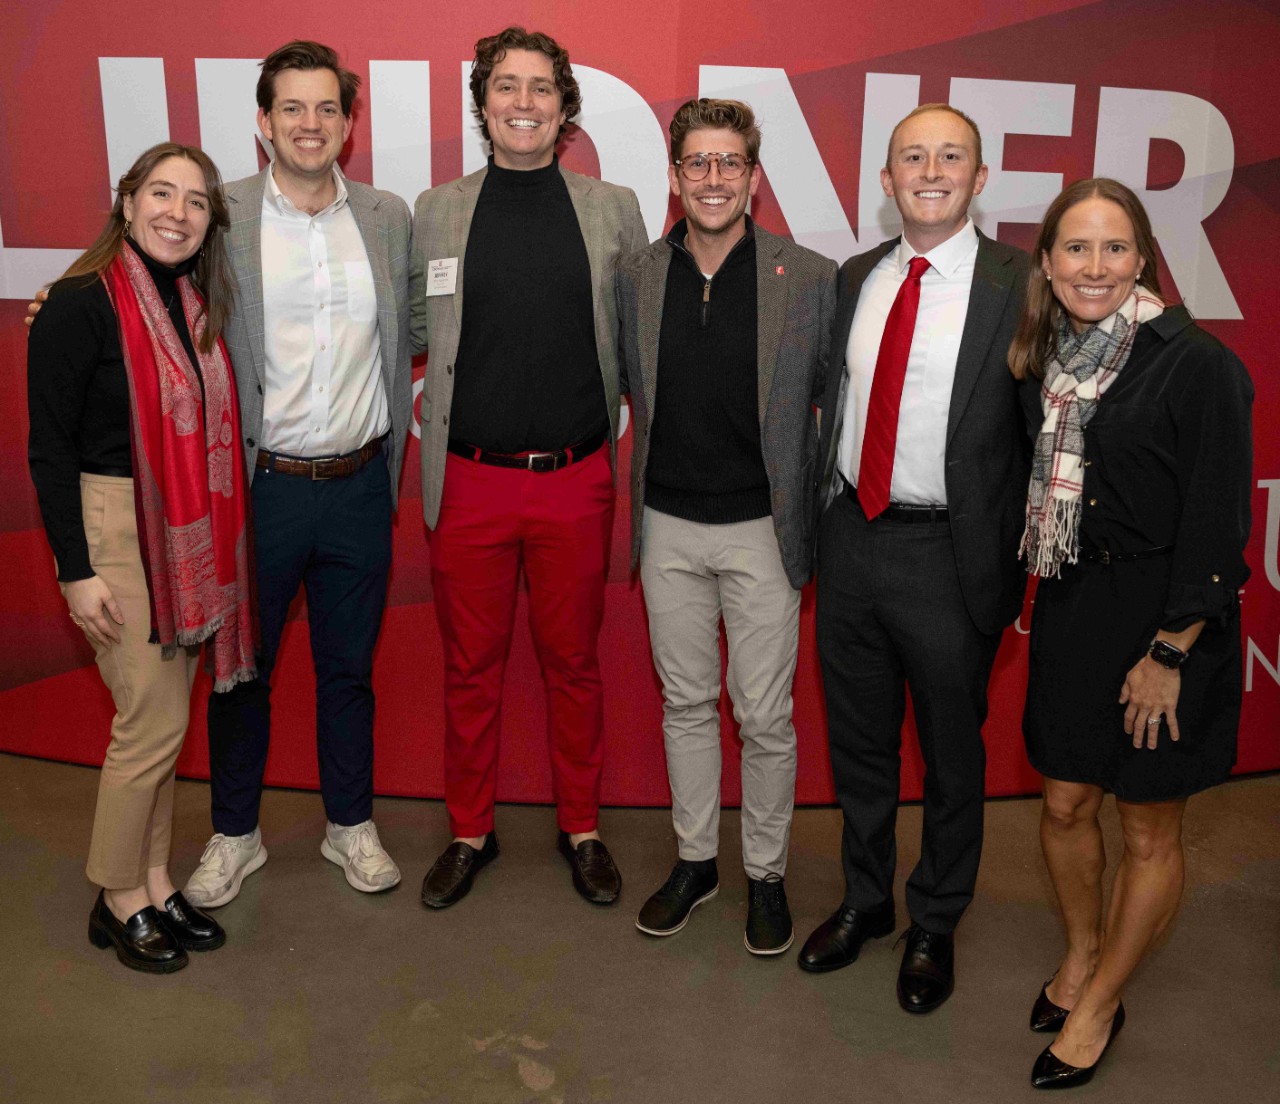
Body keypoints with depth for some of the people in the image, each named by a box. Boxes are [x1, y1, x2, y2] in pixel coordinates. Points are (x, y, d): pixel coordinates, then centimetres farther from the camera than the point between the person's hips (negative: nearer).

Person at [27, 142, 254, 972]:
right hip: (115, 529, -7)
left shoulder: (198, 304, 9)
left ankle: (154, 881, 26)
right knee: (153, 723, -3)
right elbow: (51, 446, -13)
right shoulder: (81, 303, -12)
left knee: (164, 718, 12)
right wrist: (76, 571, -16)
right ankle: (118, 899, 16)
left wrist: (218, 541, 14)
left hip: (186, 532, 7)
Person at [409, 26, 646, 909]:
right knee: (471, 668, 11)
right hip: (470, 480, 1)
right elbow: (413, 332, 12)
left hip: (576, 479, 0)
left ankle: (582, 828, 31)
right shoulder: (436, 211, 5)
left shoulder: (614, 208, 4)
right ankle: (470, 832, 30)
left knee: (574, 663, 12)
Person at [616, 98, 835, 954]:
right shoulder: (635, 278, 2)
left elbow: (836, 401, -1)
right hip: (668, 528, 3)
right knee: (686, 703, 15)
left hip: (761, 529, -3)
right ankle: (694, 859, 33)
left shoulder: (810, 279, -7)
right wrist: (638, 506, 6)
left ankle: (766, 874, 27)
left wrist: (813, 520, -4)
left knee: (766, 717, 6)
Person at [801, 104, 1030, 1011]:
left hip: (947, 553, -4)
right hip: (850, 535, 5)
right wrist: (823, 518, 6)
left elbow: (1040, 433, -10)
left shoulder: (1020, 287, -9)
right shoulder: (857, 277, 8)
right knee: (858, 738, 18)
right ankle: (867, 898, 41)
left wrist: (1004, 565, -13)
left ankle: (936, 926, 35)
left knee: (951, 750, 13)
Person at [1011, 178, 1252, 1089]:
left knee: (1150, 832, 9)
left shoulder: (1198, 364, -15)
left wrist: (1170, 652, -16)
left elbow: (1218, 526, -15)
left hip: (1162, 625, -5)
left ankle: (1100, 1006, 28)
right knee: (1065, 805, 16)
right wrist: (1054, 598, 7)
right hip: (1070, 612, 6)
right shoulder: (1051, 360, 4)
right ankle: (1081, 954, 41)